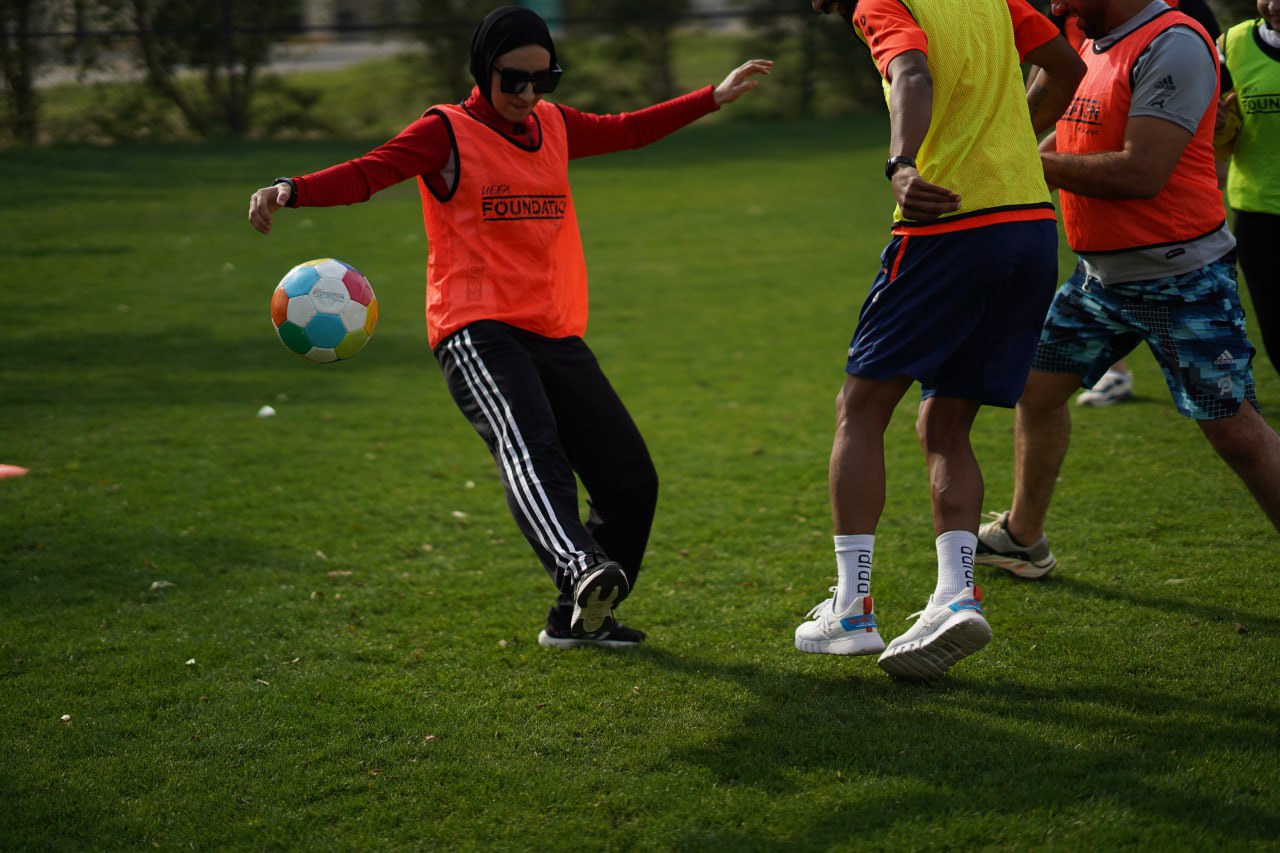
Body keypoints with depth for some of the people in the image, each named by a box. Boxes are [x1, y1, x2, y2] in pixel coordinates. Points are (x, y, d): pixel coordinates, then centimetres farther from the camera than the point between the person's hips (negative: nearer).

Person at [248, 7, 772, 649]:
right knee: (529, 450, -33)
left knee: (631, 479, 4)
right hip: (477, 331, -7)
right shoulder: (447, 132, 0)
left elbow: (627, 131, 35)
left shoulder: (553, 126, 19)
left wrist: (716, 97, 38)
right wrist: (291, 190, -31)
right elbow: (369, 173, -13)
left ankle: (578, 618, 20)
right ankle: (579, 571, -56)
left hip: (557, 334, 7)